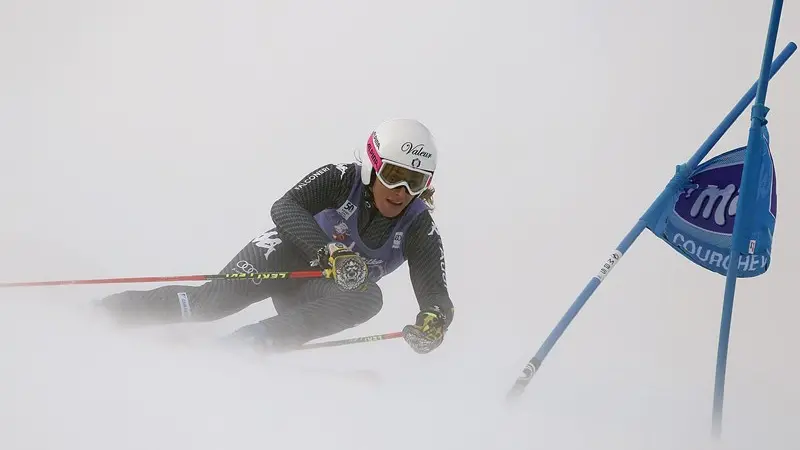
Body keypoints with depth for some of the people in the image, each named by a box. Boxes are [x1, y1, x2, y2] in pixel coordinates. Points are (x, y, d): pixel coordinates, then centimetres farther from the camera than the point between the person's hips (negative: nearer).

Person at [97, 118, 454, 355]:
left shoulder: (420, 230, -17)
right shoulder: (340, 180, -21)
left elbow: (435, 294, -23)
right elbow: (285, 208, -35)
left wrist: (433, 321, -49)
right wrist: (330, 252, -51)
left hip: (315, 292, 2)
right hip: (289, 254, -2)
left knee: (367, 299, -31)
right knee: (213, 299, -27)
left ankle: (244, 343, -36)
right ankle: (102, 311, -10)